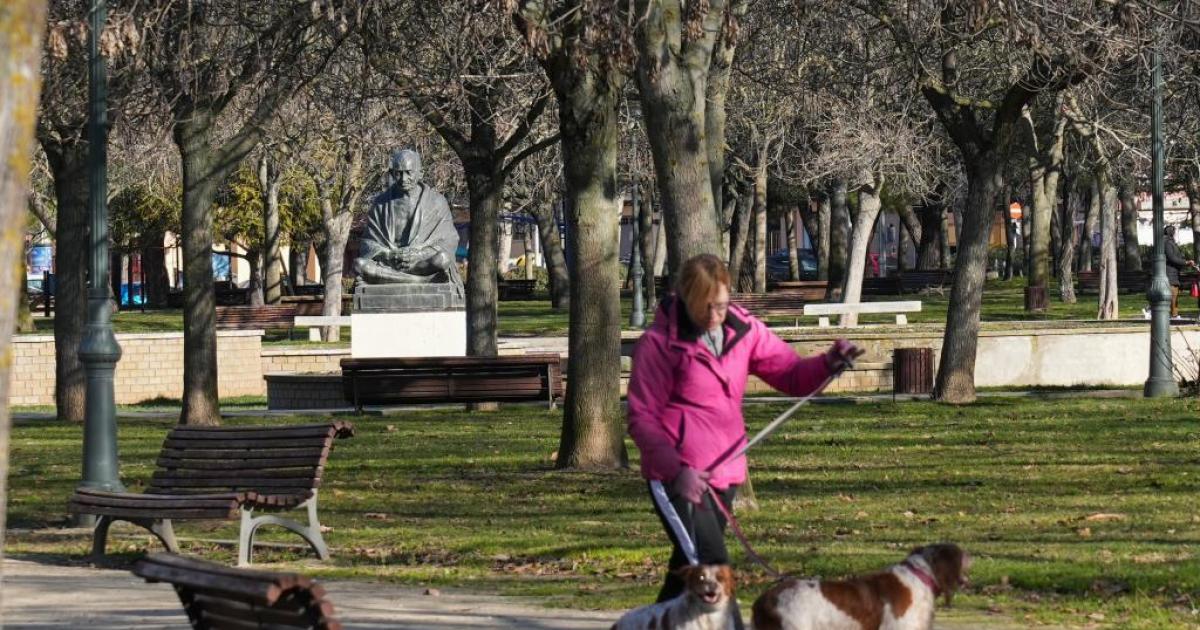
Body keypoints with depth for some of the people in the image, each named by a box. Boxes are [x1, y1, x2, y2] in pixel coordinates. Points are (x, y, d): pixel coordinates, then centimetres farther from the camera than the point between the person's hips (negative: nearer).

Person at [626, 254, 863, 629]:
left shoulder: (743, 330, 5)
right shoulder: (660, 343, -10)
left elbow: (790, 374, 8)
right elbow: (642, 418, -9)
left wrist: (829, 364, -14)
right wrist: (675, 470, -22)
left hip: (724, 472, 7)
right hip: (681, 477, -7)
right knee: (712, 568, -16)